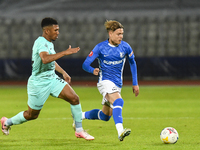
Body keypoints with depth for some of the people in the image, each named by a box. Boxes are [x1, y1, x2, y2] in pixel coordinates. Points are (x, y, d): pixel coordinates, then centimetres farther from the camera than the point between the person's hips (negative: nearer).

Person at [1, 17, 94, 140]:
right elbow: (45, 59, -45)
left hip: (52, 79, 8)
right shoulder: (41, 42, -23)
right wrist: (65, 52, -43)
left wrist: (63, 72, 23)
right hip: (38, 83, -8)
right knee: (32, 115, 9)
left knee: (74, 98, -9)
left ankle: (79, 130, 1)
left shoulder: (49, 42, 7)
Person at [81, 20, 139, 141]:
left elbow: (132, 63, 16)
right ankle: (120, 132, -46)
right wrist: (93, 70, -32)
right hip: (105, 81, -6)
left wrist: (135, 83, 14)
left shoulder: (125, 47, 0)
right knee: (118, 101, -34)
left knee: (105, 116, 12)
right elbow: (85, 64, -9)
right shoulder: (100, 48, -10)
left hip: (118, 84, 6)